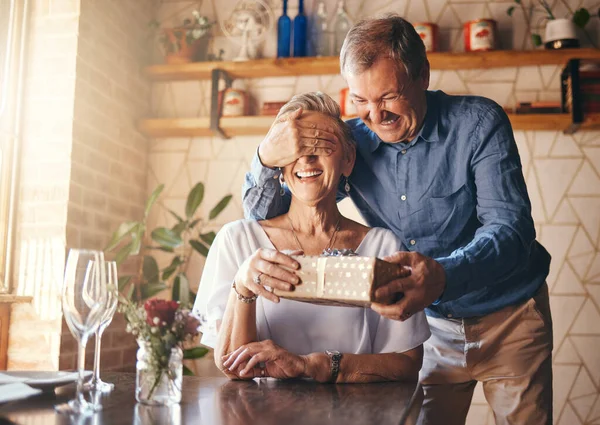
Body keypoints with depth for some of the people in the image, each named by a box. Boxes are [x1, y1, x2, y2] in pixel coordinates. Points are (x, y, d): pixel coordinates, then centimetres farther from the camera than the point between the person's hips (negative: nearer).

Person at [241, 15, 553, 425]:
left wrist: (444, 276, -48)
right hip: (433, 325, 2)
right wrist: (268, 157, -27)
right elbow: (265, 218, -5)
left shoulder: (478, 123, -18)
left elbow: (511, 229, -27)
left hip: (509, 317, -2)